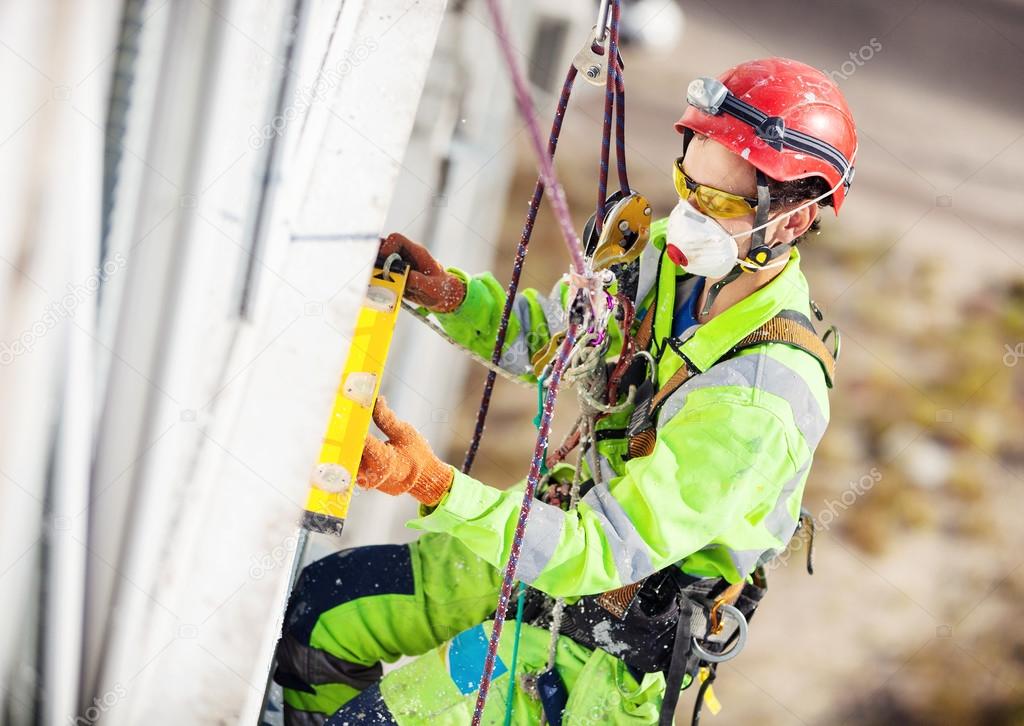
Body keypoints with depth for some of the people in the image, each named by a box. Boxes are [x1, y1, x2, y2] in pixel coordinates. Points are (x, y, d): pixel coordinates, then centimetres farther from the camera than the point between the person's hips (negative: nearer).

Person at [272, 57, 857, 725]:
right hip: (579, 531, 8)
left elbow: (605, 554, -34)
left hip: (611, 644, -8)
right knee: (314, 611, 7)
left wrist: (437, 487, -42)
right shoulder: (680, 259, -8)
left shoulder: (764, 400, -32)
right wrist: (446, 293, -10)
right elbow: (548, 334, 9)